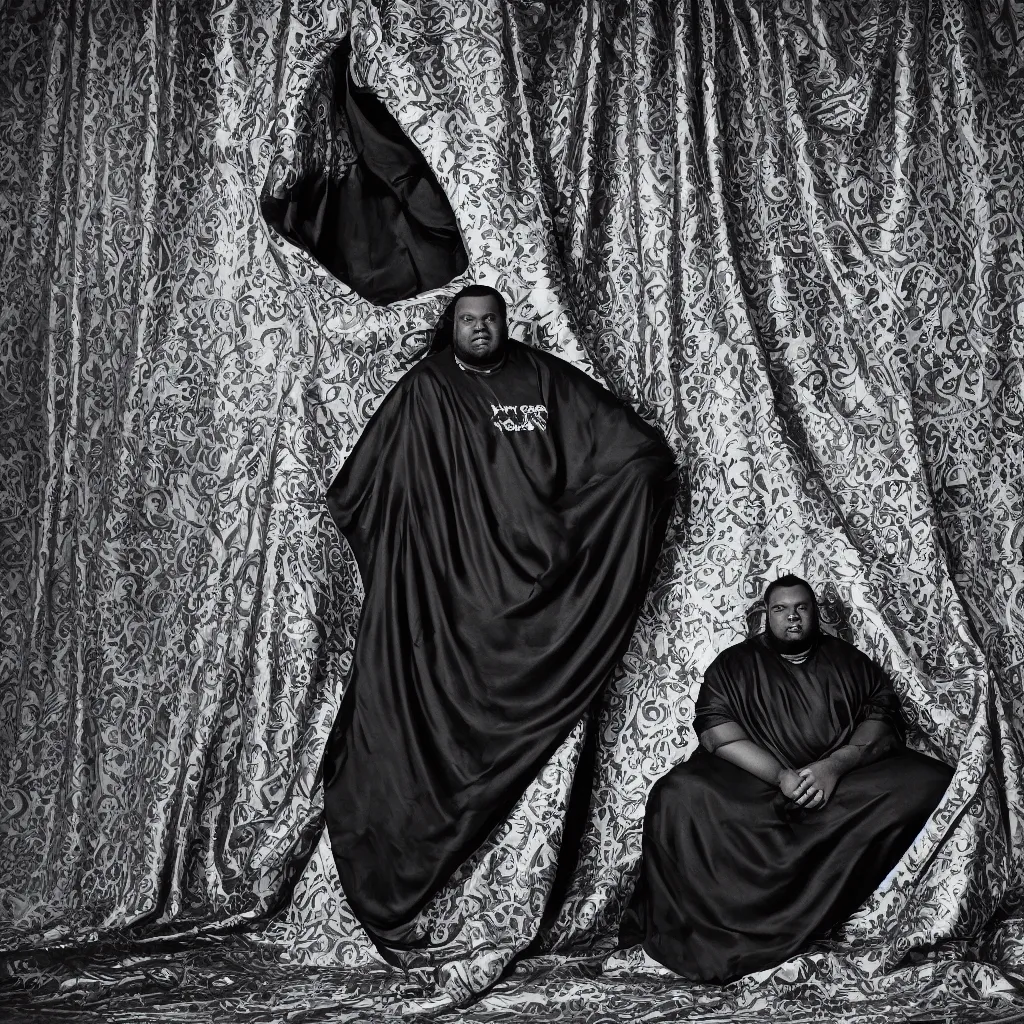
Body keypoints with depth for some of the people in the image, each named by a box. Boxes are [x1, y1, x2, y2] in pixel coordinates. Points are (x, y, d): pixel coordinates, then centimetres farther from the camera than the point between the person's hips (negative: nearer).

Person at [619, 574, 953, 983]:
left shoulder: (850, 661, 17)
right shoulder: (734, 664, 13)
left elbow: (884, 719, 4)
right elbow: (715, 730, -1)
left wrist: (836, 765, -16)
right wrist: (780, 775, -16)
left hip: (845, 781, 2)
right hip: (757, 780, -1)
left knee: (931, 783, -24)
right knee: (681, 794, -30)